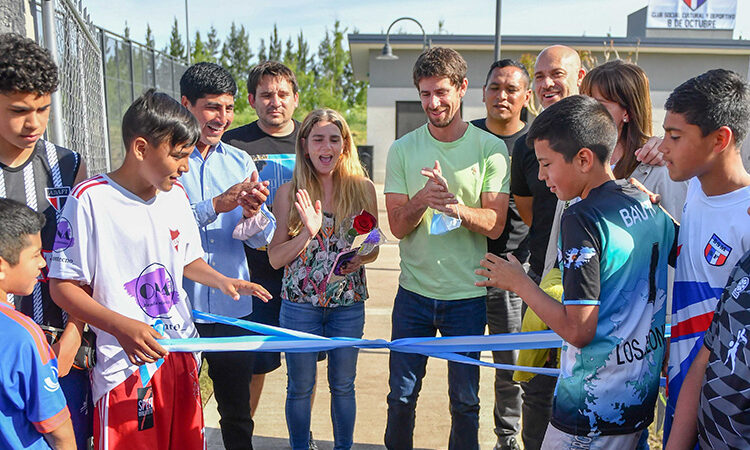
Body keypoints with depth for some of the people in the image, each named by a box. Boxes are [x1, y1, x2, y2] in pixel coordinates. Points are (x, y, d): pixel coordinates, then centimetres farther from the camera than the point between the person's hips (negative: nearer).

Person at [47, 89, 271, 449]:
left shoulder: (176, 193, 7)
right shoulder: (90, 199, -14)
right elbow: (63, 286, -12)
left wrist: (222, 281, 2)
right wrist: (122, 327, -24)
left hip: (182, 354, 6)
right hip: (126, 368, -6)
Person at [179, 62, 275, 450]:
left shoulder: (241, 162, 8)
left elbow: (262, 238, 2)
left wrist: (253, 214, -19)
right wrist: (215, 206, -22)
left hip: (232, 305, 3)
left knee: (237, 411, 15)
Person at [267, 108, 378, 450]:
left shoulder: (362, 188, -1)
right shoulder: (289, 192, -5)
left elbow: (373, 246, 7)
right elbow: (275, 258, -6)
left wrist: (361, 258, -15)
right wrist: (308, 232, -22)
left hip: (349, 303, 1)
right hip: (300, 303, -1)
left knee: (343, 384, 16)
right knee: (300, 387, 14)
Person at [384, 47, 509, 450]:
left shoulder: (491, 149, -4)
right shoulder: (402, 150, 0)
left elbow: (494, 226, -8)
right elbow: (397, 225, -5)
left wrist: (455, 206, -27)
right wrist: (423, 199, -25)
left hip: (468, 294, -1)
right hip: (414, 291, 1)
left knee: (465, 398, 13)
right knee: (401, 394, 13)